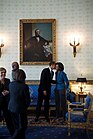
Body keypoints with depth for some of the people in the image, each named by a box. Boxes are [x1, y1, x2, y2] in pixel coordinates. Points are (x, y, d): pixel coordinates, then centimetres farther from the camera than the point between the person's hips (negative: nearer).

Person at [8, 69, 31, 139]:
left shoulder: (11, 84, -5)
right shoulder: (24, 86, -22)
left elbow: (11, 95, 6)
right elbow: (28, 99, -13)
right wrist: (25, 106, 6)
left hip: (11, 107, 7)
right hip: (20, 109, -7)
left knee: (17, 126, 20)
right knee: (22, 126, 9)